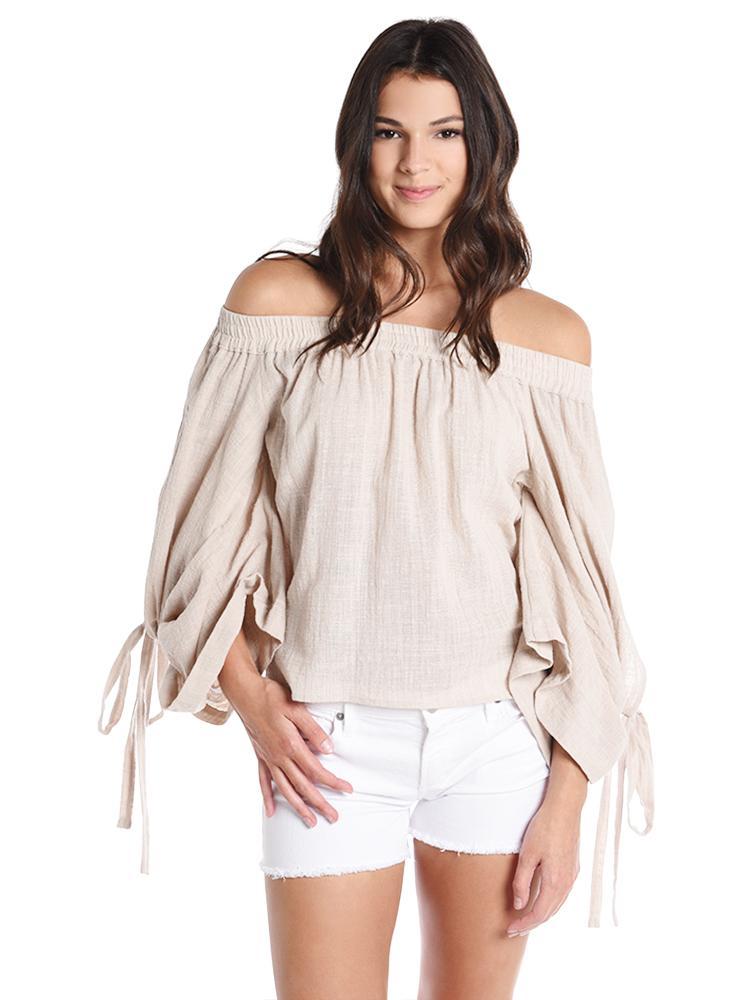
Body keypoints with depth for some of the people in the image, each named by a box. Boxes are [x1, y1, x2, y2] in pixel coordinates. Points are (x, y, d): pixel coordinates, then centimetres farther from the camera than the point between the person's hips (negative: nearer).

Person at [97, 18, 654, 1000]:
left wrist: (566, 800, -1)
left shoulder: (548, 335, 1)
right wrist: (252, 700, -8)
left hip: (496, 740, 2)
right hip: (332, 741, -1)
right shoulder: (280, 298, -2)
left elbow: (575, 574, 2)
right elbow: (208, 526, 2)